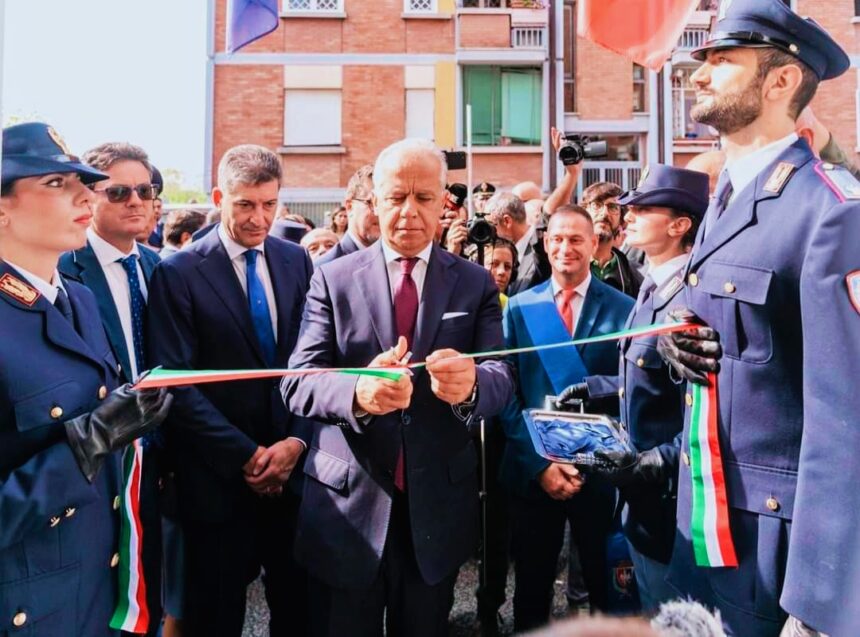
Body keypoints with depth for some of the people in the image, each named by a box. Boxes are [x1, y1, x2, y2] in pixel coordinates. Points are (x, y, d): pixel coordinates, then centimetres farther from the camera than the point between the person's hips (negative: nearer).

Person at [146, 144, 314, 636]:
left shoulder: (297, 261, 4)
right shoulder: (178, 273, -7)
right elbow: (176, 383, -12)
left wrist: (296, 439, -9)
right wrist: (245, 455, -14)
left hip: (294, 466, 3)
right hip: (219, 475, -3)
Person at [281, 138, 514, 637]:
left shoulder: (476, 284, 1)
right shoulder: (333, 279, -2)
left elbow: (502, 380, -10)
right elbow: (297, 381, -11)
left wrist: (470, 384, -35)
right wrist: (357, 392, -34)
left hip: (438, 507, 1)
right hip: (348, 504, -1)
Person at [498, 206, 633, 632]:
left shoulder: (623, 308, -2)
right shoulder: (519, 307, 2)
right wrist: (538, 462, -11)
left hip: (601, 470, -1)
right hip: (532, 469, 1)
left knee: (606, 585, 17)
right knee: (532, 587, 16)